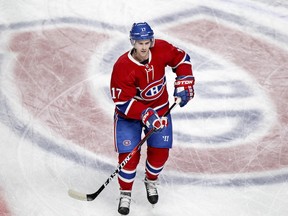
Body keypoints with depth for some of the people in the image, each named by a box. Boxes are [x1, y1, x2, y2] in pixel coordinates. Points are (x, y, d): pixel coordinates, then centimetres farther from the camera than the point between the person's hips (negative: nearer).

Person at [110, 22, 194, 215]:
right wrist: (145, 115, -34)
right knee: (129, 154, -9)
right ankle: (125, 194, 13)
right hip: (129, 113, -3)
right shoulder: (123, 67, -30)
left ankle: (151, 182, 34)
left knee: (160, 152, 4)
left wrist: (184, 84, -6)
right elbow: (123, 102, -26)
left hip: (159, 108, 4)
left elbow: (181, 59, 1)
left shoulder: (161, 49, -19)